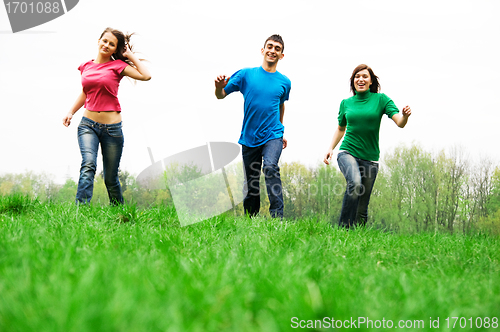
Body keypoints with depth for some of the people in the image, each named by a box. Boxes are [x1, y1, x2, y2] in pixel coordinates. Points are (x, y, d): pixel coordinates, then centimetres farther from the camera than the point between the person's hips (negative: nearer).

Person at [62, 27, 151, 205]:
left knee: (110, 178, 6)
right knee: (88, 165, -24)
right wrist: (71, 112, 16)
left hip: (112, 128, -1)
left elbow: (146, 76, -14)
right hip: (88, 125, 2)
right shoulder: (86, 67, 10)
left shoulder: (117, 66, 0)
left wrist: (130, 55, -4)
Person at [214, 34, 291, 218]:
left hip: (273, 136, -1)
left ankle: (277, 217, -29)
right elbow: (221, 95, 2)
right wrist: (219, 87, -22)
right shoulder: (246, 75, 0)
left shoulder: (284, 82, 5)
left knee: (270, 167, -27)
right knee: (250, 181, 7)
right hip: (249, 137, 1)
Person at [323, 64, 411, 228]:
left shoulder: (381, 99, 2)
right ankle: (343, 227, -27)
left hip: (370, 158, 1)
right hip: (348, 153, 0)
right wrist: (330, 148, 9)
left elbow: (400, 123, -7)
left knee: (362, 209, 1)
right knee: (355, 182, -32)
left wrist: (405, 115, -30)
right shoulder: (346, 103, 8)